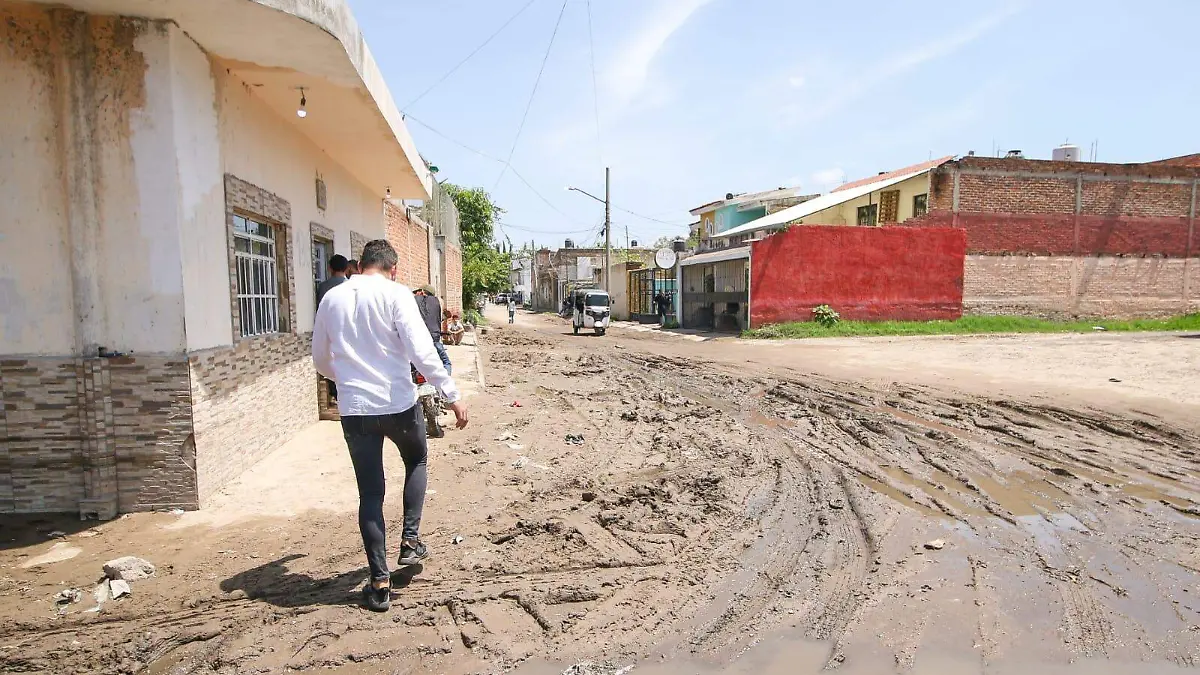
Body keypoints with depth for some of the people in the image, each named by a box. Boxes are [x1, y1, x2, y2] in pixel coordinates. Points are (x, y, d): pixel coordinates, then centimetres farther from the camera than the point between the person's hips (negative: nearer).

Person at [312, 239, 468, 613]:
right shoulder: (395, 294, -7)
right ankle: (410, 541, 23)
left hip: (354, 410, 3)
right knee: (416, 463, 27)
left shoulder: (331, 298, 8)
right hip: (399, 404, -3)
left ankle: (380, 583, 16)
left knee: (370, 493, 11)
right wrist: (453, 396, -12)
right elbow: (422, 351, -17)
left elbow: (320, 360, 18)